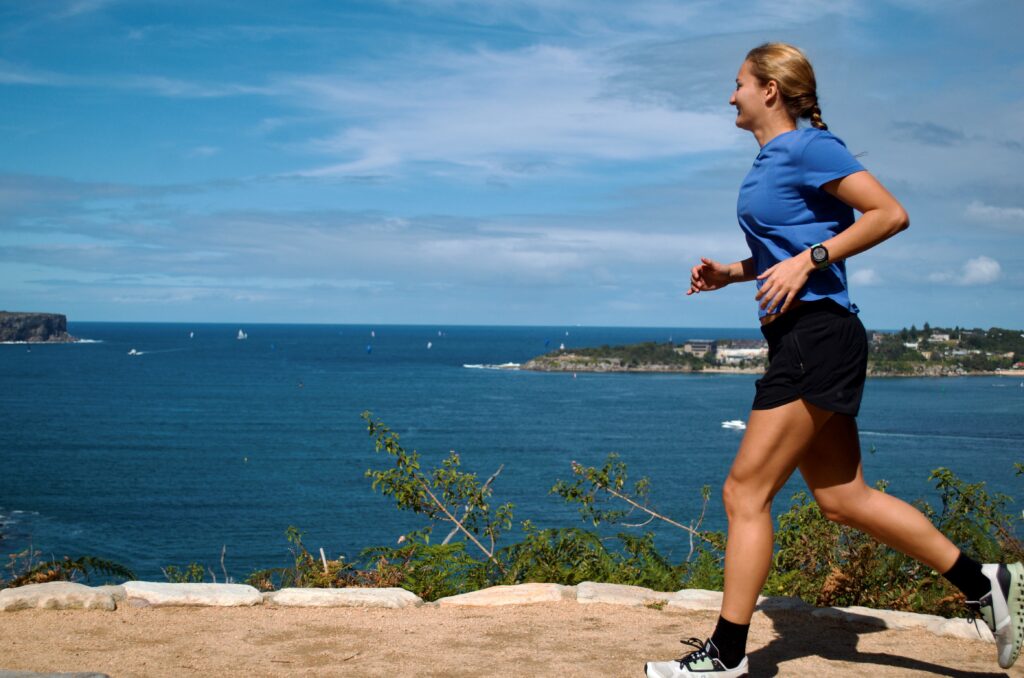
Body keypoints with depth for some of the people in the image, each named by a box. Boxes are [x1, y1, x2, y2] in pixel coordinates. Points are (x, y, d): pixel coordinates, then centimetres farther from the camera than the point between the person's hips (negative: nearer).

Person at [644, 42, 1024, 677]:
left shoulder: (806, 147, -10)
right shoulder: (771, 159, 18)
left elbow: (890, 214, -15)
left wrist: (807, 261, -21)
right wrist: (733, 273, 14)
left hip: (818, 334, -10)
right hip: (800, 340, 10)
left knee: (746, 492, -8)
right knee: (843, 498, 11)